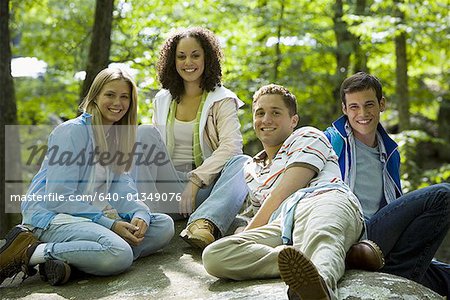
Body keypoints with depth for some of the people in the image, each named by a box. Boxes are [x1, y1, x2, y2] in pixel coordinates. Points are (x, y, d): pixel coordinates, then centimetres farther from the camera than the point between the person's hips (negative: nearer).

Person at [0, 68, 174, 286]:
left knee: (164, 226, -7)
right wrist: (110, 224, -19)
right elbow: (59, 198, -17)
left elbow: (122, 186, 6)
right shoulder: (72, 132, -11)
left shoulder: (116, 136, 16)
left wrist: (140, 214, -16)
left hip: (93, 215, 9)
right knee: (119, 254, -33)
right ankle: (30, 252, -16)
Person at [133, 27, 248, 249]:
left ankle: (205, 224, -55)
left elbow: (231, 146, -11)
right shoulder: (162, 100, 16)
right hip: (168, 184, 2)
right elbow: (152, 144, 13)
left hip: (206, 185, -2)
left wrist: (196, 180, -21)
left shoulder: (222, 100, 4)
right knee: (145, 132, -17)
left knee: (242, 163, -30)